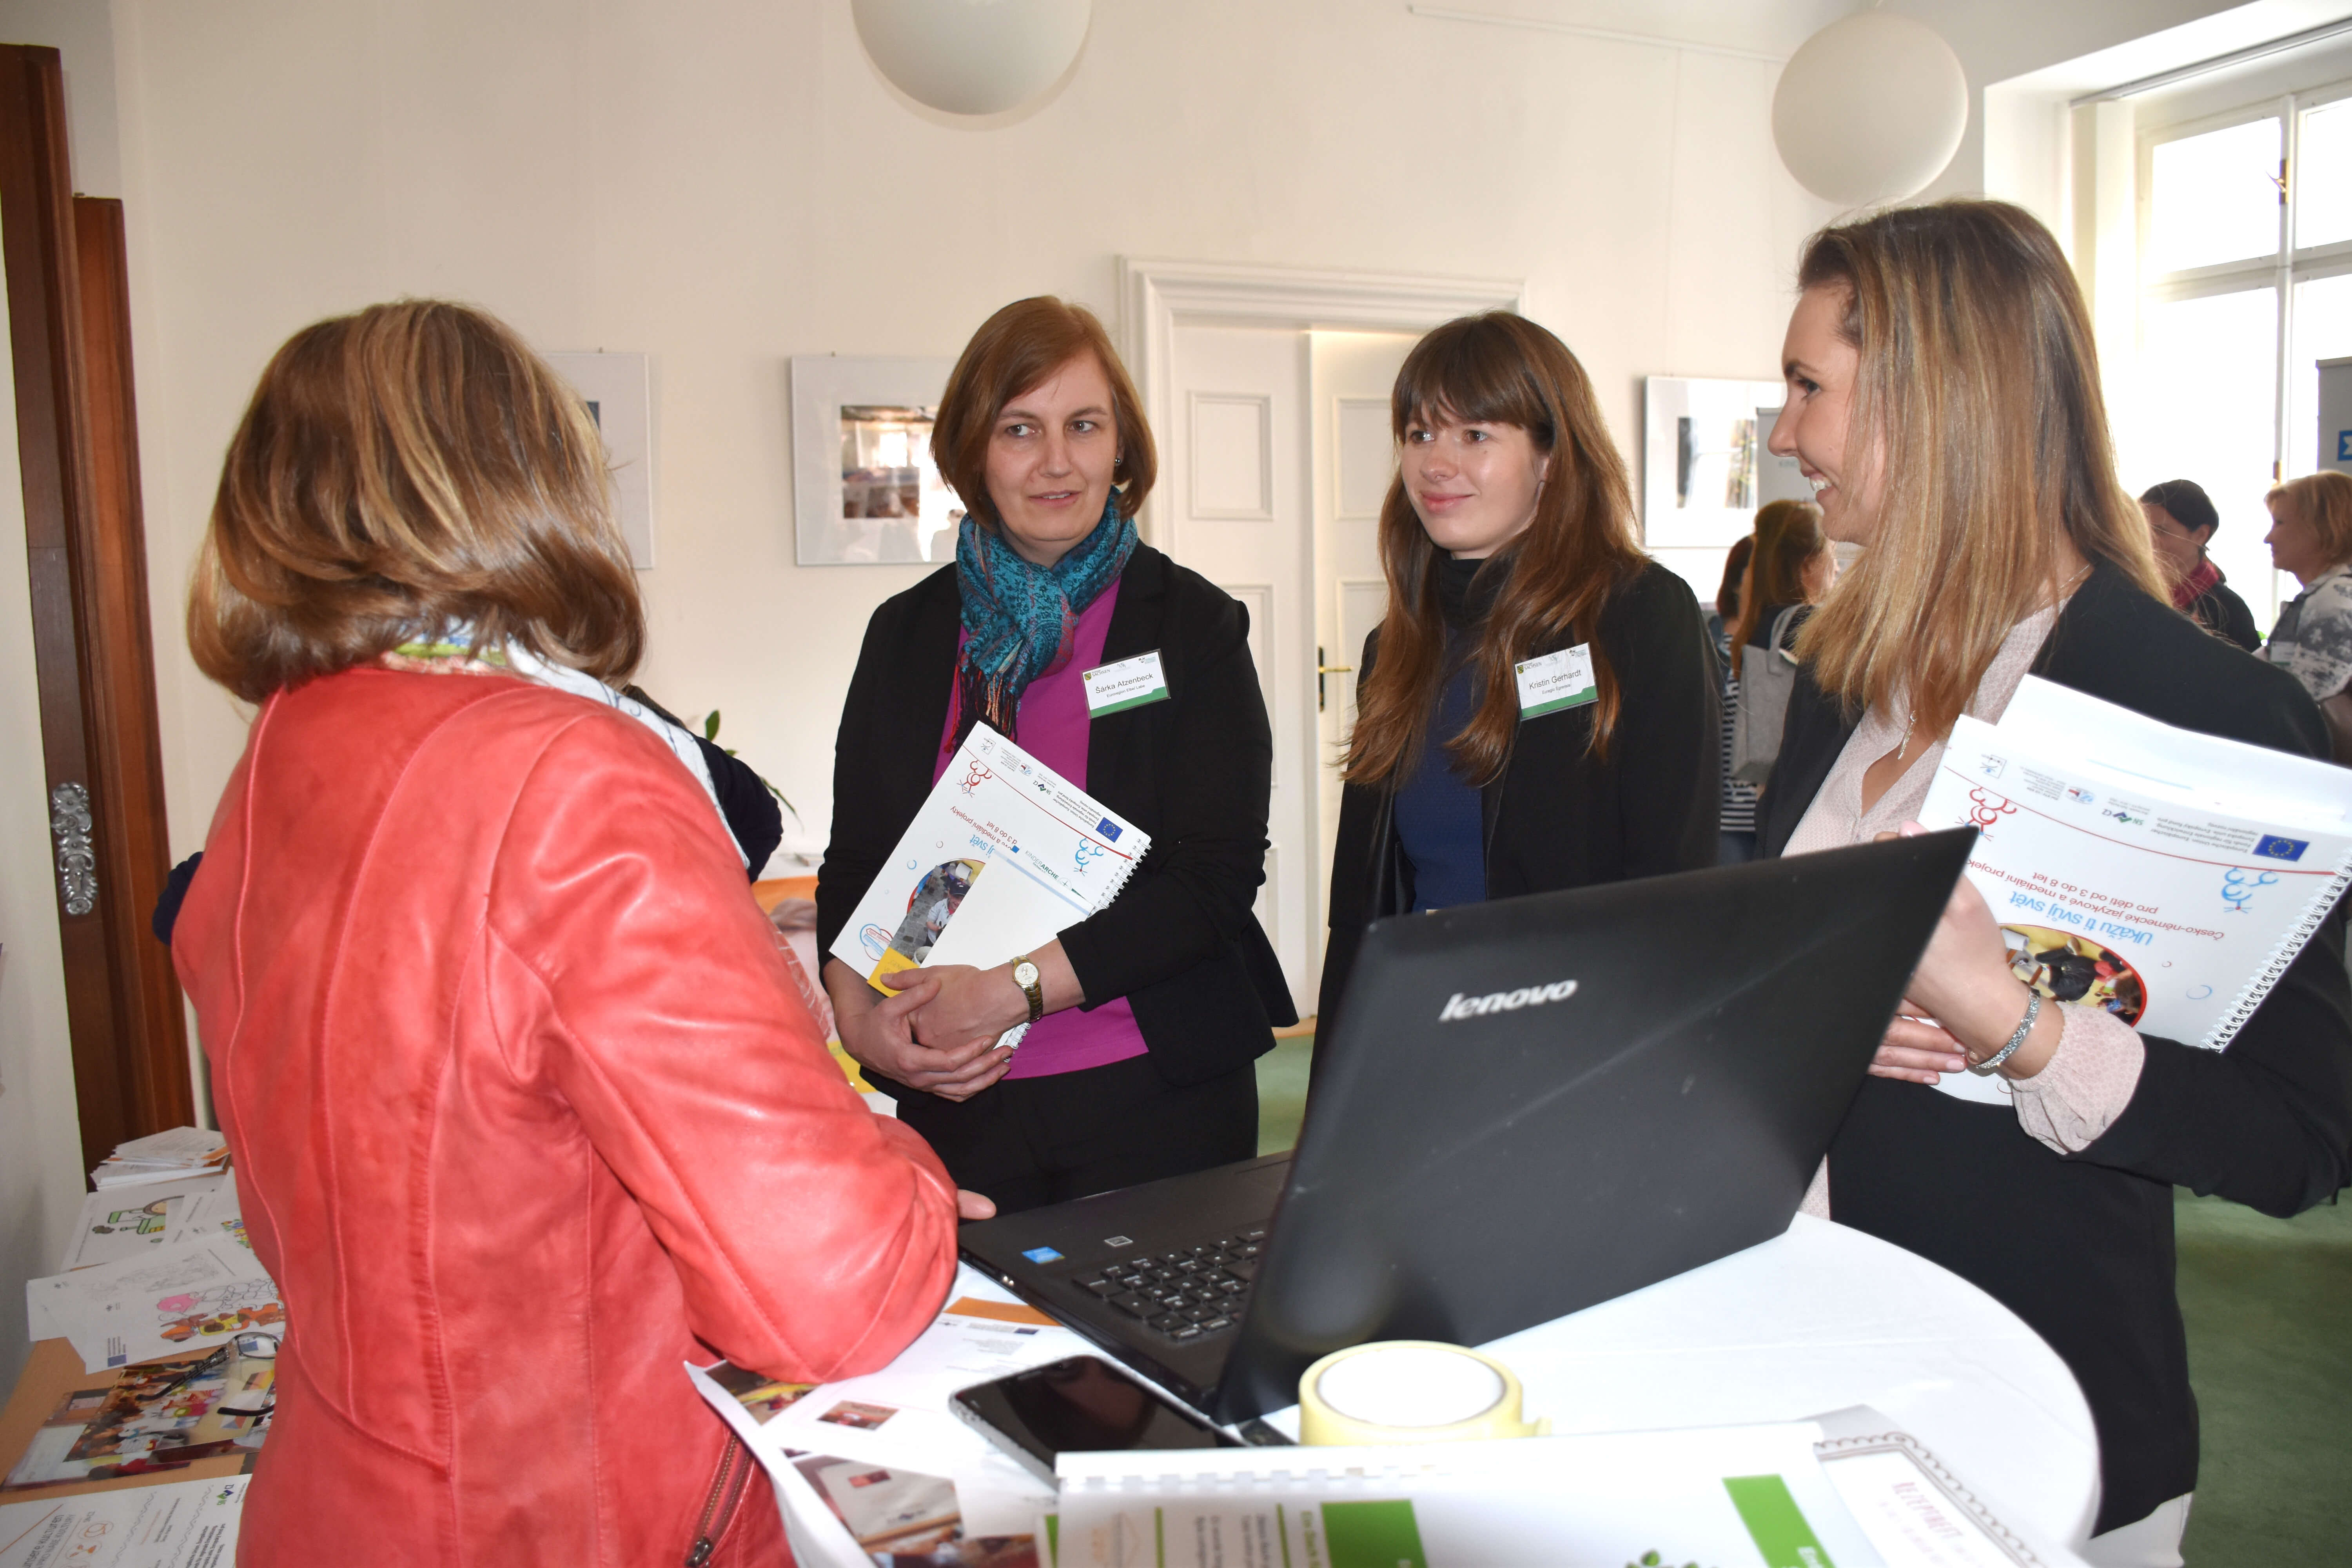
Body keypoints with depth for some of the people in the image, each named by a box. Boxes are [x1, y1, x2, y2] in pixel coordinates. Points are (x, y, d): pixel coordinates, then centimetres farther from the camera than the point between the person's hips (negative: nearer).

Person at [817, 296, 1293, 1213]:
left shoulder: (1193, 625, -3)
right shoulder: (906, 632, 7)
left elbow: (1220, 873, -10)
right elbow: (853, 860, 9)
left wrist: (1015, 989, -17)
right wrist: (859, 1019, -9)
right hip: (957, 1098, 3)